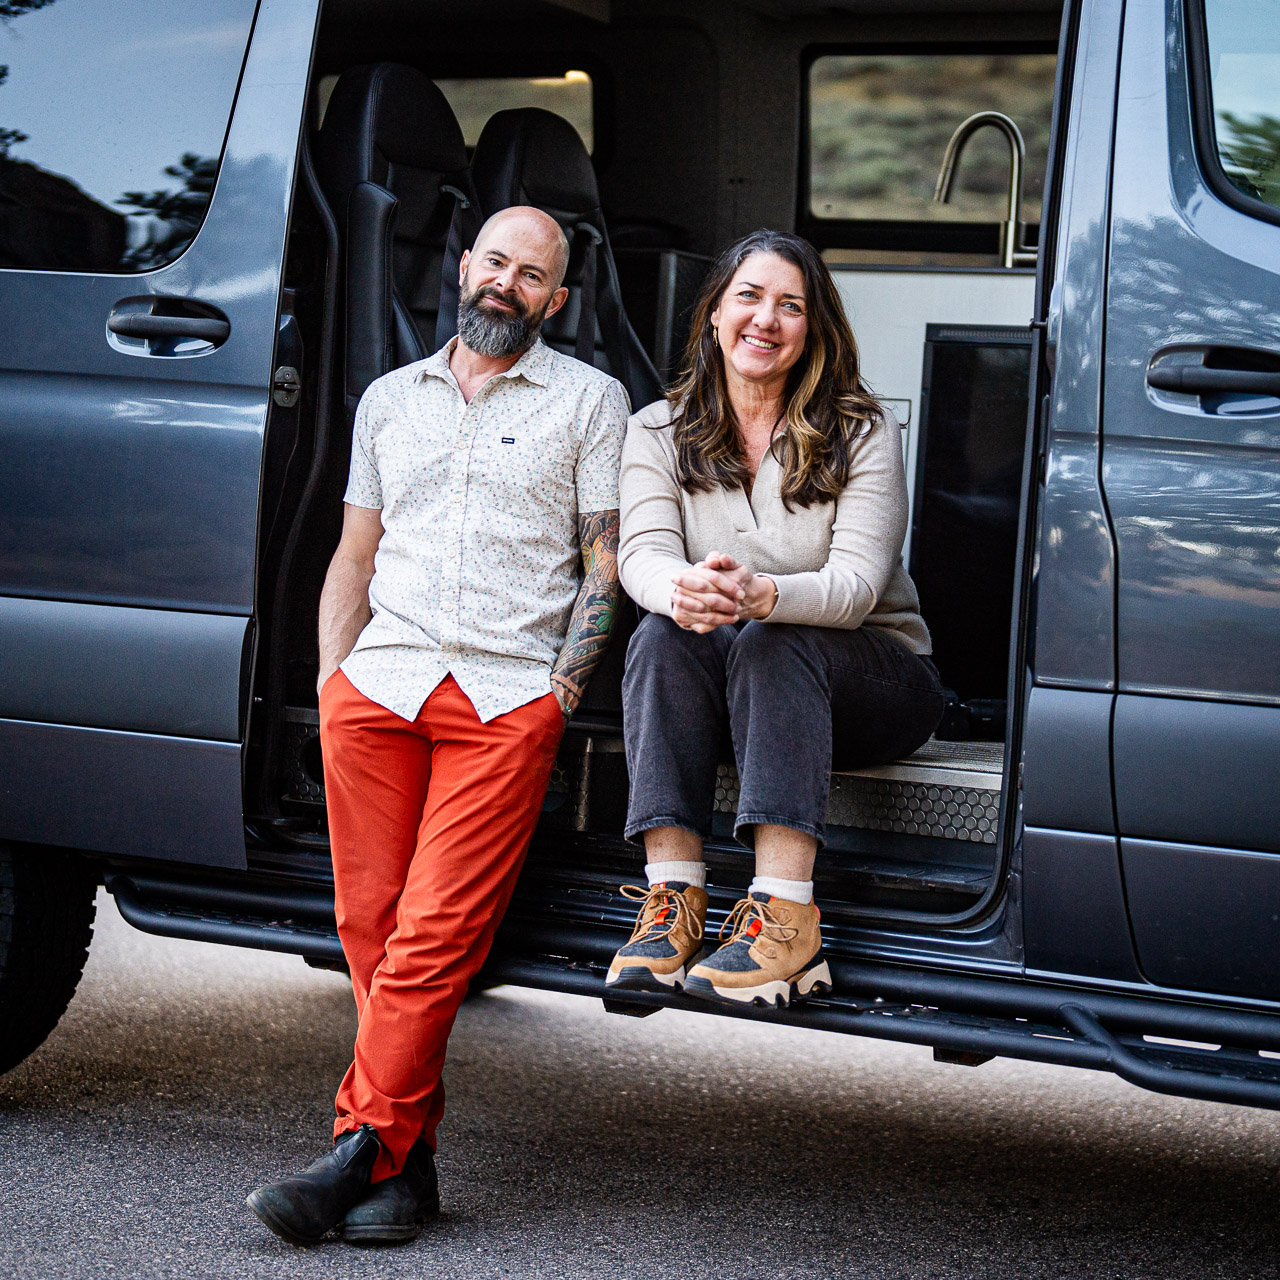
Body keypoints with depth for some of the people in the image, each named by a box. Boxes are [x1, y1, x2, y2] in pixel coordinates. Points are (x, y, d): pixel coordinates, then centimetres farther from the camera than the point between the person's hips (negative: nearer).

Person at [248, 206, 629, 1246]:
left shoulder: (589, 400, 13)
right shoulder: (391, 399, 23)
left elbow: (608, 562, 7)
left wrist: (560, 690, -3)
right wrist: (329, 679, 11)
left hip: (511, 697, -3)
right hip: (378, 682, 4)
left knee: (435, 930, -14)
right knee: (370, 923, -4)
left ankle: (362, 1151, -16)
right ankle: (411, 1156, 1)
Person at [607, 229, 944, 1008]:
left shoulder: (862, 434, -6)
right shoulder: (660, 433, 3)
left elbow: (857, 583, -18)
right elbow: (642, 556, -13)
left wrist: (758, 595, -41)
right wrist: (684, 591, -40)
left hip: (873, 673, -2)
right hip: (721, 678, 2)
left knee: (772, 645, -34)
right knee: (663, 637, -29)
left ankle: (786, 921, -44)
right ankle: (673, 900, -35)